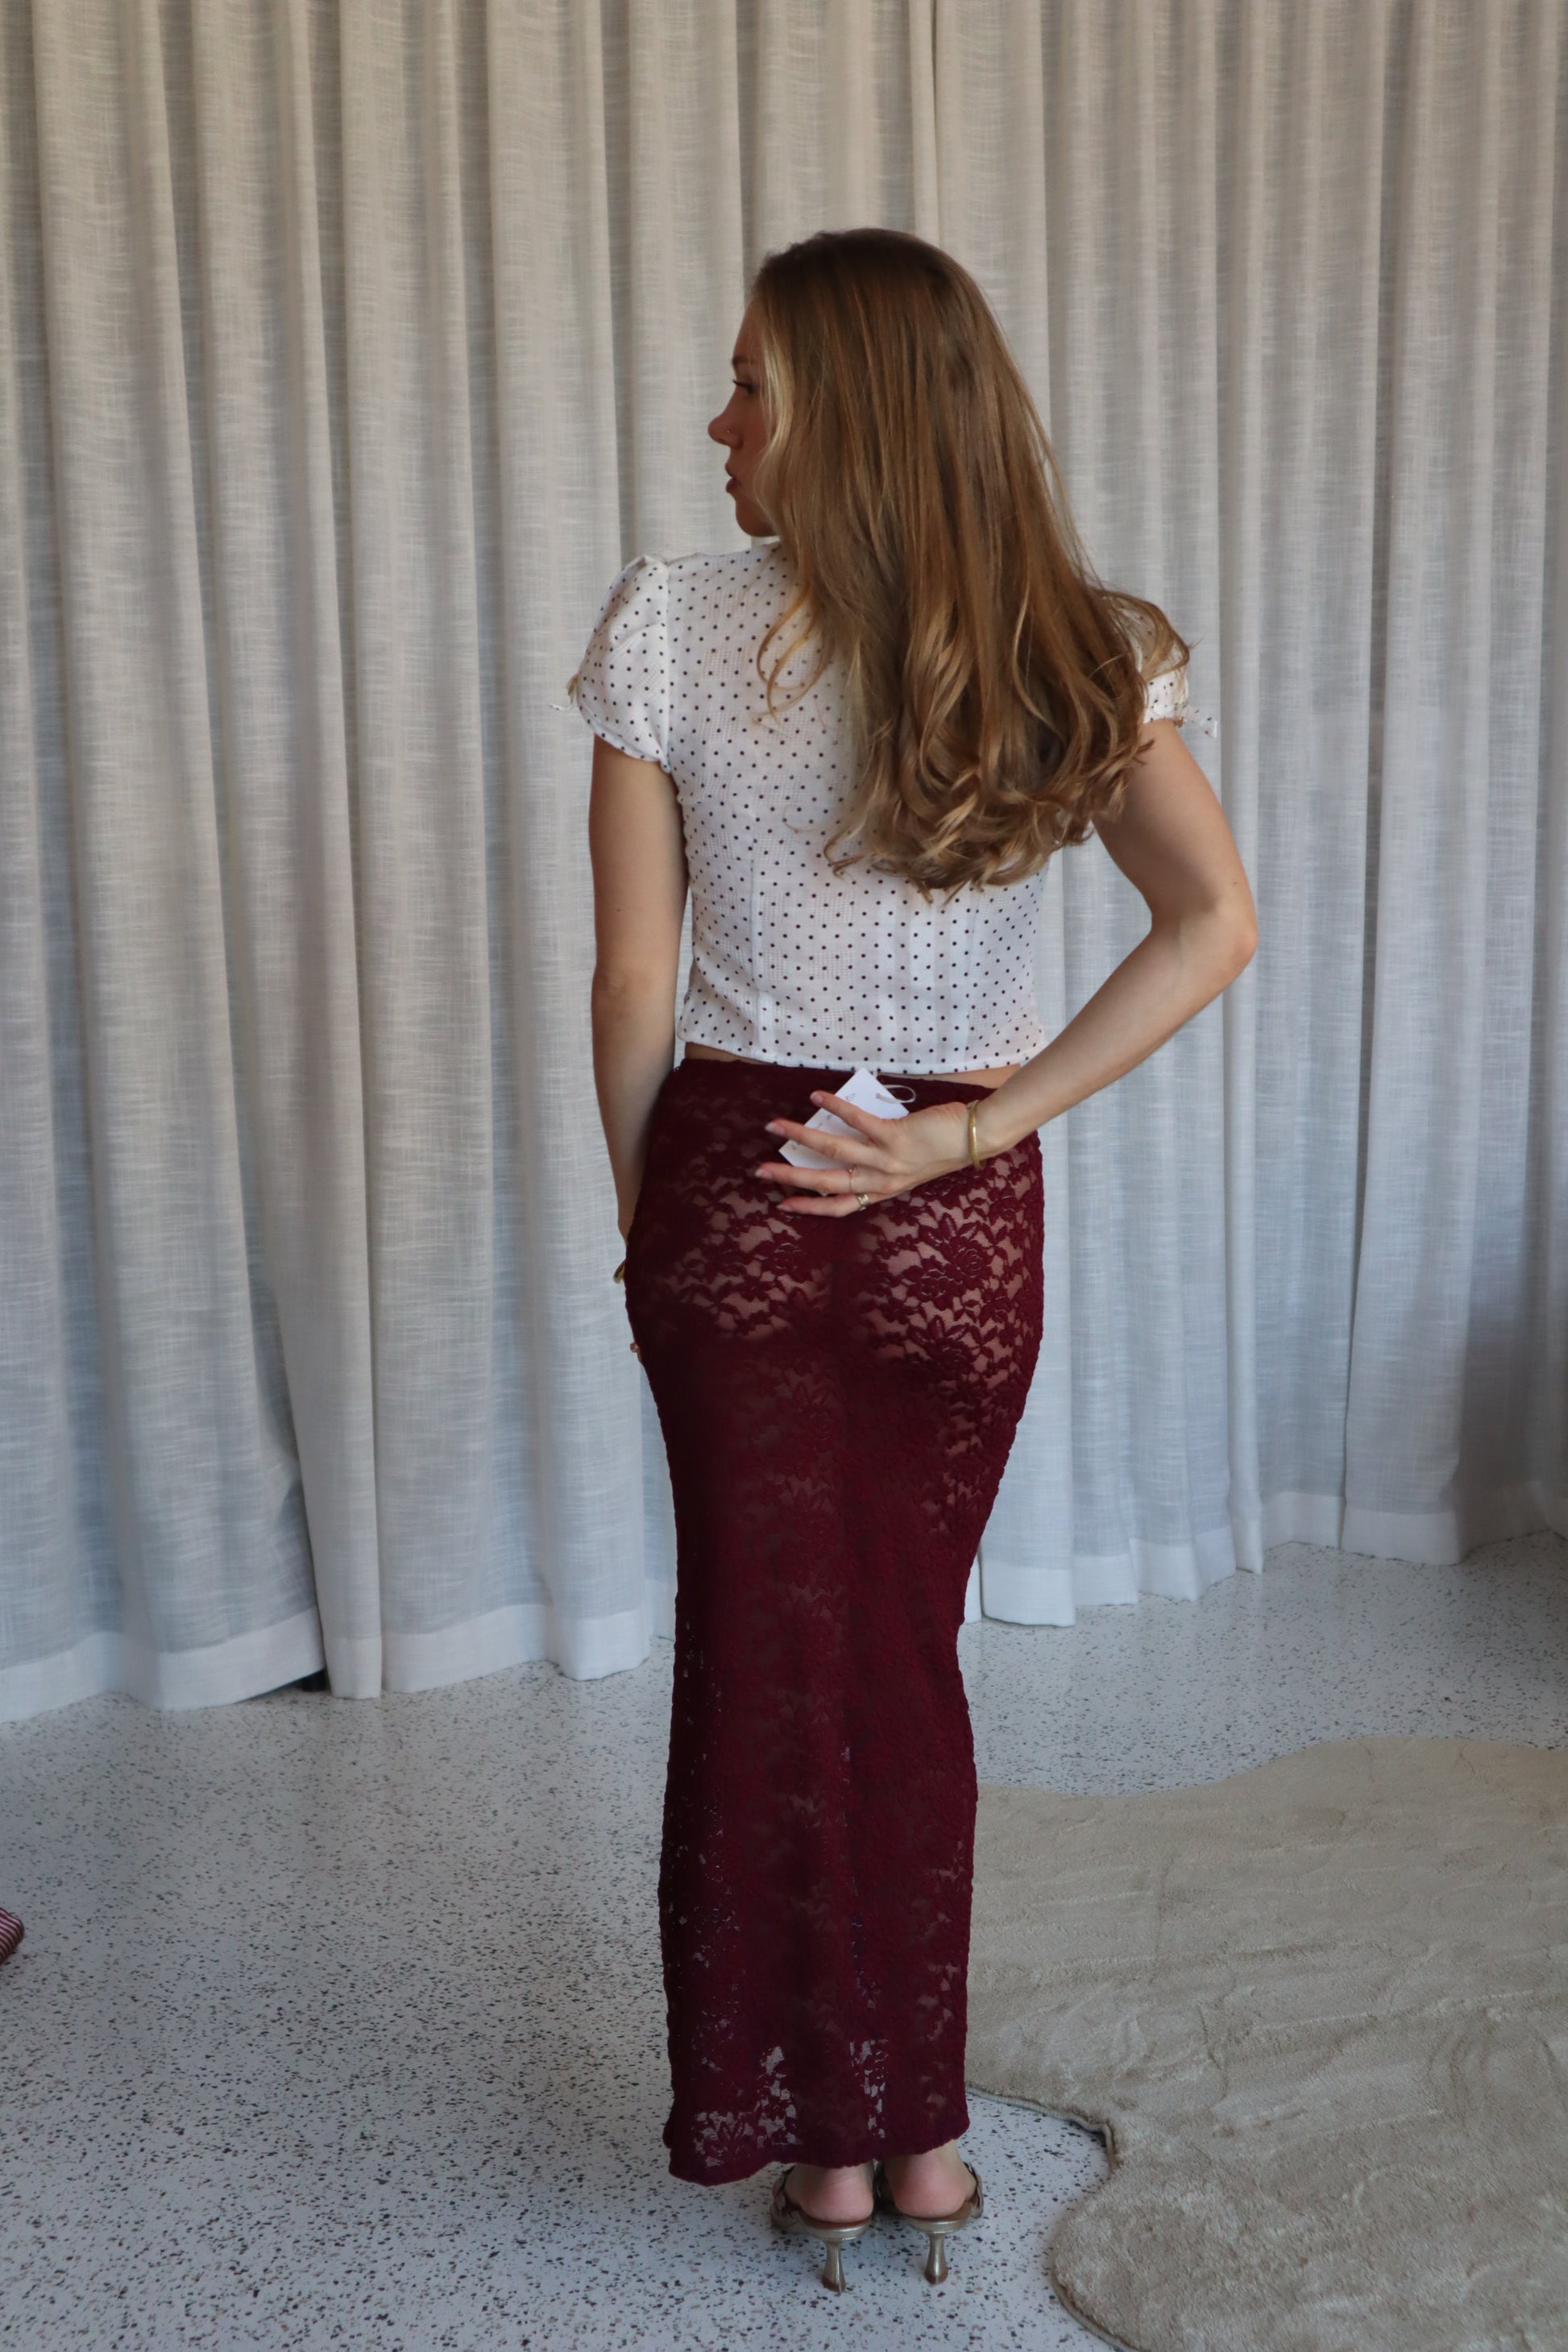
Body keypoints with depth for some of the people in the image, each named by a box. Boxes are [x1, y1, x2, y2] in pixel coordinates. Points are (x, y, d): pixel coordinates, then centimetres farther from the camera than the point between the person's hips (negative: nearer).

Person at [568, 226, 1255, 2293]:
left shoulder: (670, 625, -10)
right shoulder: (1071, 649, -3)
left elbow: (635, 987, -8)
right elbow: (1214, 924, -13)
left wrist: (642, 1212, 6)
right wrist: (976, 1128, -11)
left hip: (736, 1192, -2)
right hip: (964, 1217, 2)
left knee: (769, 1654, 14)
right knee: (909, 1655, 18)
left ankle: (823, 2136, 27)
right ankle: (917, 2128, 30)